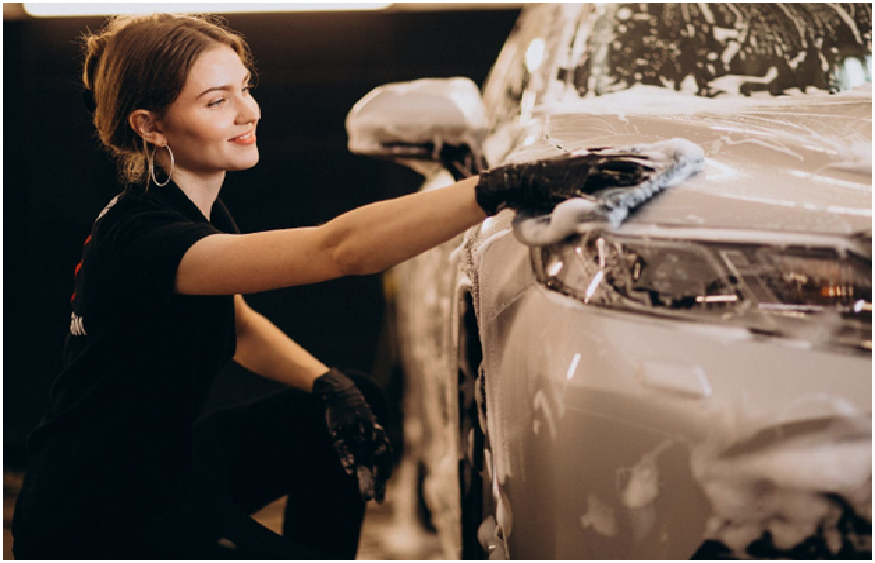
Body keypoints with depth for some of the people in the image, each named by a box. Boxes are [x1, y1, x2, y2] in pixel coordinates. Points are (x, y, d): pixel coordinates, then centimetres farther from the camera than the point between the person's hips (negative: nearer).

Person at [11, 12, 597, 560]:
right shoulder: (139, 237, -29)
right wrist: (499, 188, -47)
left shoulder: (196, 203, 2)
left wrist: (326, 383, -3)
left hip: (168, 456, 10)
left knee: (356, 400, 8)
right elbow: (339, 249, -43)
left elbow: (235, 321, 16)